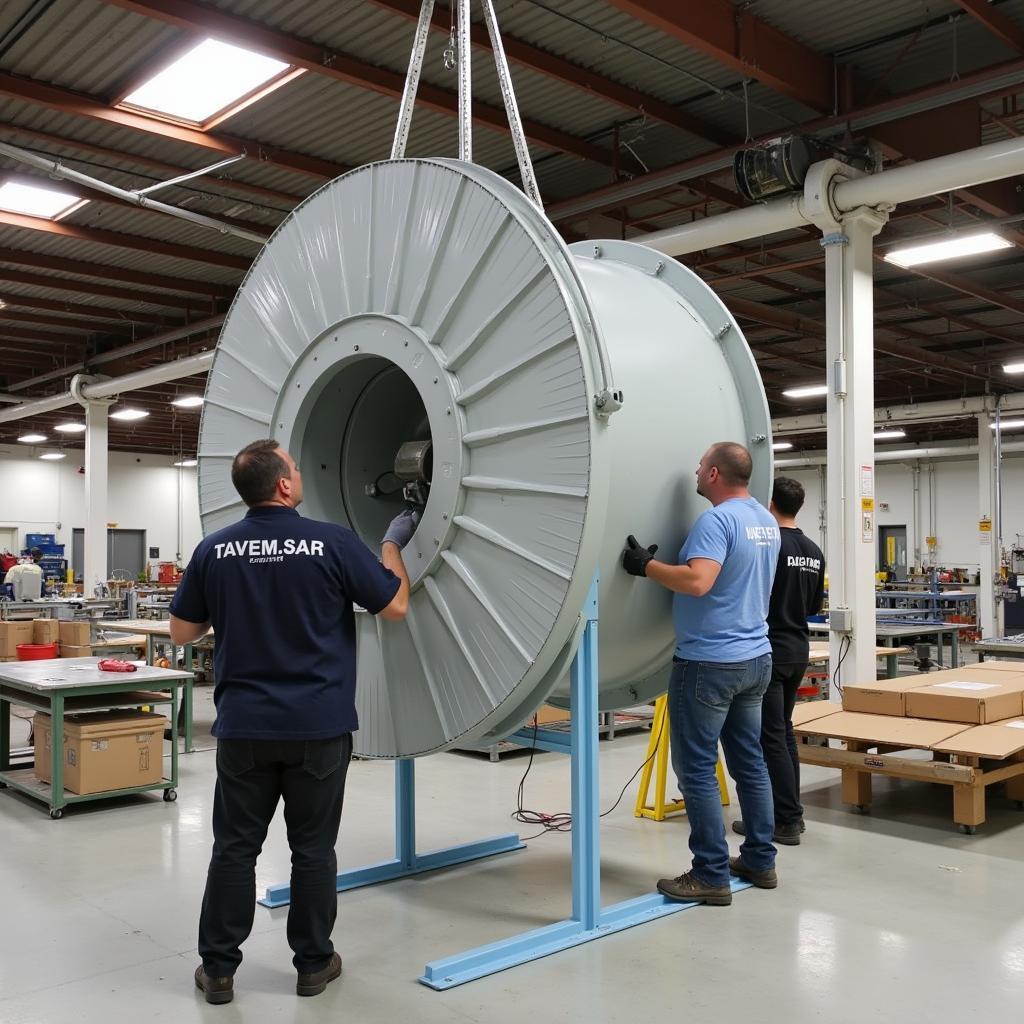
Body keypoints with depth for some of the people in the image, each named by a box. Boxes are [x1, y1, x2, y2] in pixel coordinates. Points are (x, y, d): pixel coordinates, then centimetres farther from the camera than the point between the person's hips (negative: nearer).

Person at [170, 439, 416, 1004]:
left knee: (235, 847, 11)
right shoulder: (333, 542, -11)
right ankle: (313, 962, 21)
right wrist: (392, 543, 13)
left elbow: (182, 630, 8)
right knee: (313, 849, 10)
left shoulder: (214, 549, -2)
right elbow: (395, 605, -2)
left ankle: (218, 968, 18)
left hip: (244, 725, 2)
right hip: (318, 725, -2)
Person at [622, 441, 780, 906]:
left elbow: (698, 581, -30)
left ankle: (712, 875, 4)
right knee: (750, 762, 15)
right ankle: (760, 861, 23)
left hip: (710, 662, -9)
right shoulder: (766, 521, 12)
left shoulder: (716, 520, -17)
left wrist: (646, 565, -17)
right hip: (755, 657, 9)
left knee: (697, 768, -1)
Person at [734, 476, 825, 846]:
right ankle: (789, 809, 22)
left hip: (769, 652, -8)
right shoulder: (814, 551, 9)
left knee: (770, 736, -3)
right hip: (798, 650, 8)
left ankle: (786, 820, -1)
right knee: (783, 730, 16)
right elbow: (815, 606, 16)